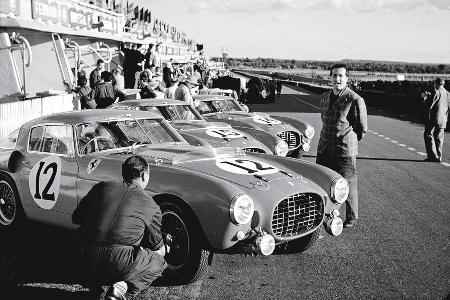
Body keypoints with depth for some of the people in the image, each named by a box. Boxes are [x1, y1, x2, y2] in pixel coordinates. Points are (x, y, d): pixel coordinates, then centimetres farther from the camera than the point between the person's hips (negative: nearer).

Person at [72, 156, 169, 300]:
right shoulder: (152, 207, 6)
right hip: (120, 264, -6)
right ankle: (122, 286, -3)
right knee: (158, 263, 19)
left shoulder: (102, 187, 10)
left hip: (87, 261, 6)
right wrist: (165, 249, 43)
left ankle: (94, 278, 15)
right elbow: (156, 245, 18)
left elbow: (76, 218, 17)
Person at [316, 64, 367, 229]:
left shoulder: (355, 100, -11)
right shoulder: (325, 97, 10)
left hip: (345, 151, -6)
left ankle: (351, 218, 21)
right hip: (324, 148, 6)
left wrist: (348, 140, 5)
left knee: (347, 185, 3)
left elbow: (362, 129, -3)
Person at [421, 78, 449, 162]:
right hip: (443, 119, 7)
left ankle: (433, 155, 0)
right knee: (439, 137, 12)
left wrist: (425, 97, 1)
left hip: (433, 118, -7)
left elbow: (429, 106, -17)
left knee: (428, 135, 4)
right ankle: (438, 157, 15)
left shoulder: (435, 92, -14)